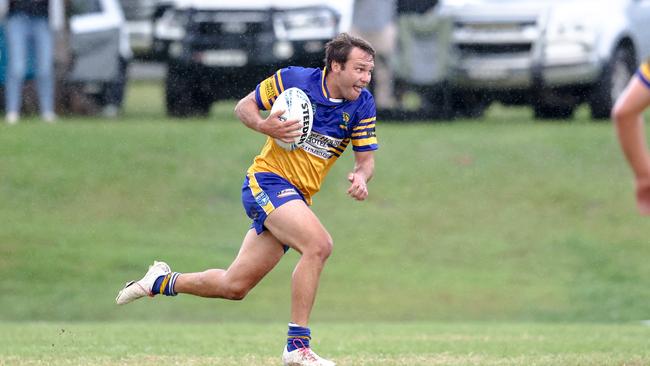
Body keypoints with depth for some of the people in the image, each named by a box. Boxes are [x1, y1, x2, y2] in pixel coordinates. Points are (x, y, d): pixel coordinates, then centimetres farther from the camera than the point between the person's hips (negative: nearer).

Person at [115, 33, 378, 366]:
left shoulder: (363, 105, -2)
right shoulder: (293, 79, -11)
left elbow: (366, 159, 4)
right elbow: (244, 106, 3)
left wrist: (360, 176, -19)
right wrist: (264, 126, -18)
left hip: (297, 197, 6)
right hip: (267, 179, -6)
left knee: (234, 286, 9)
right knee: (318, 244, -30)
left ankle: (163, 282, 35)